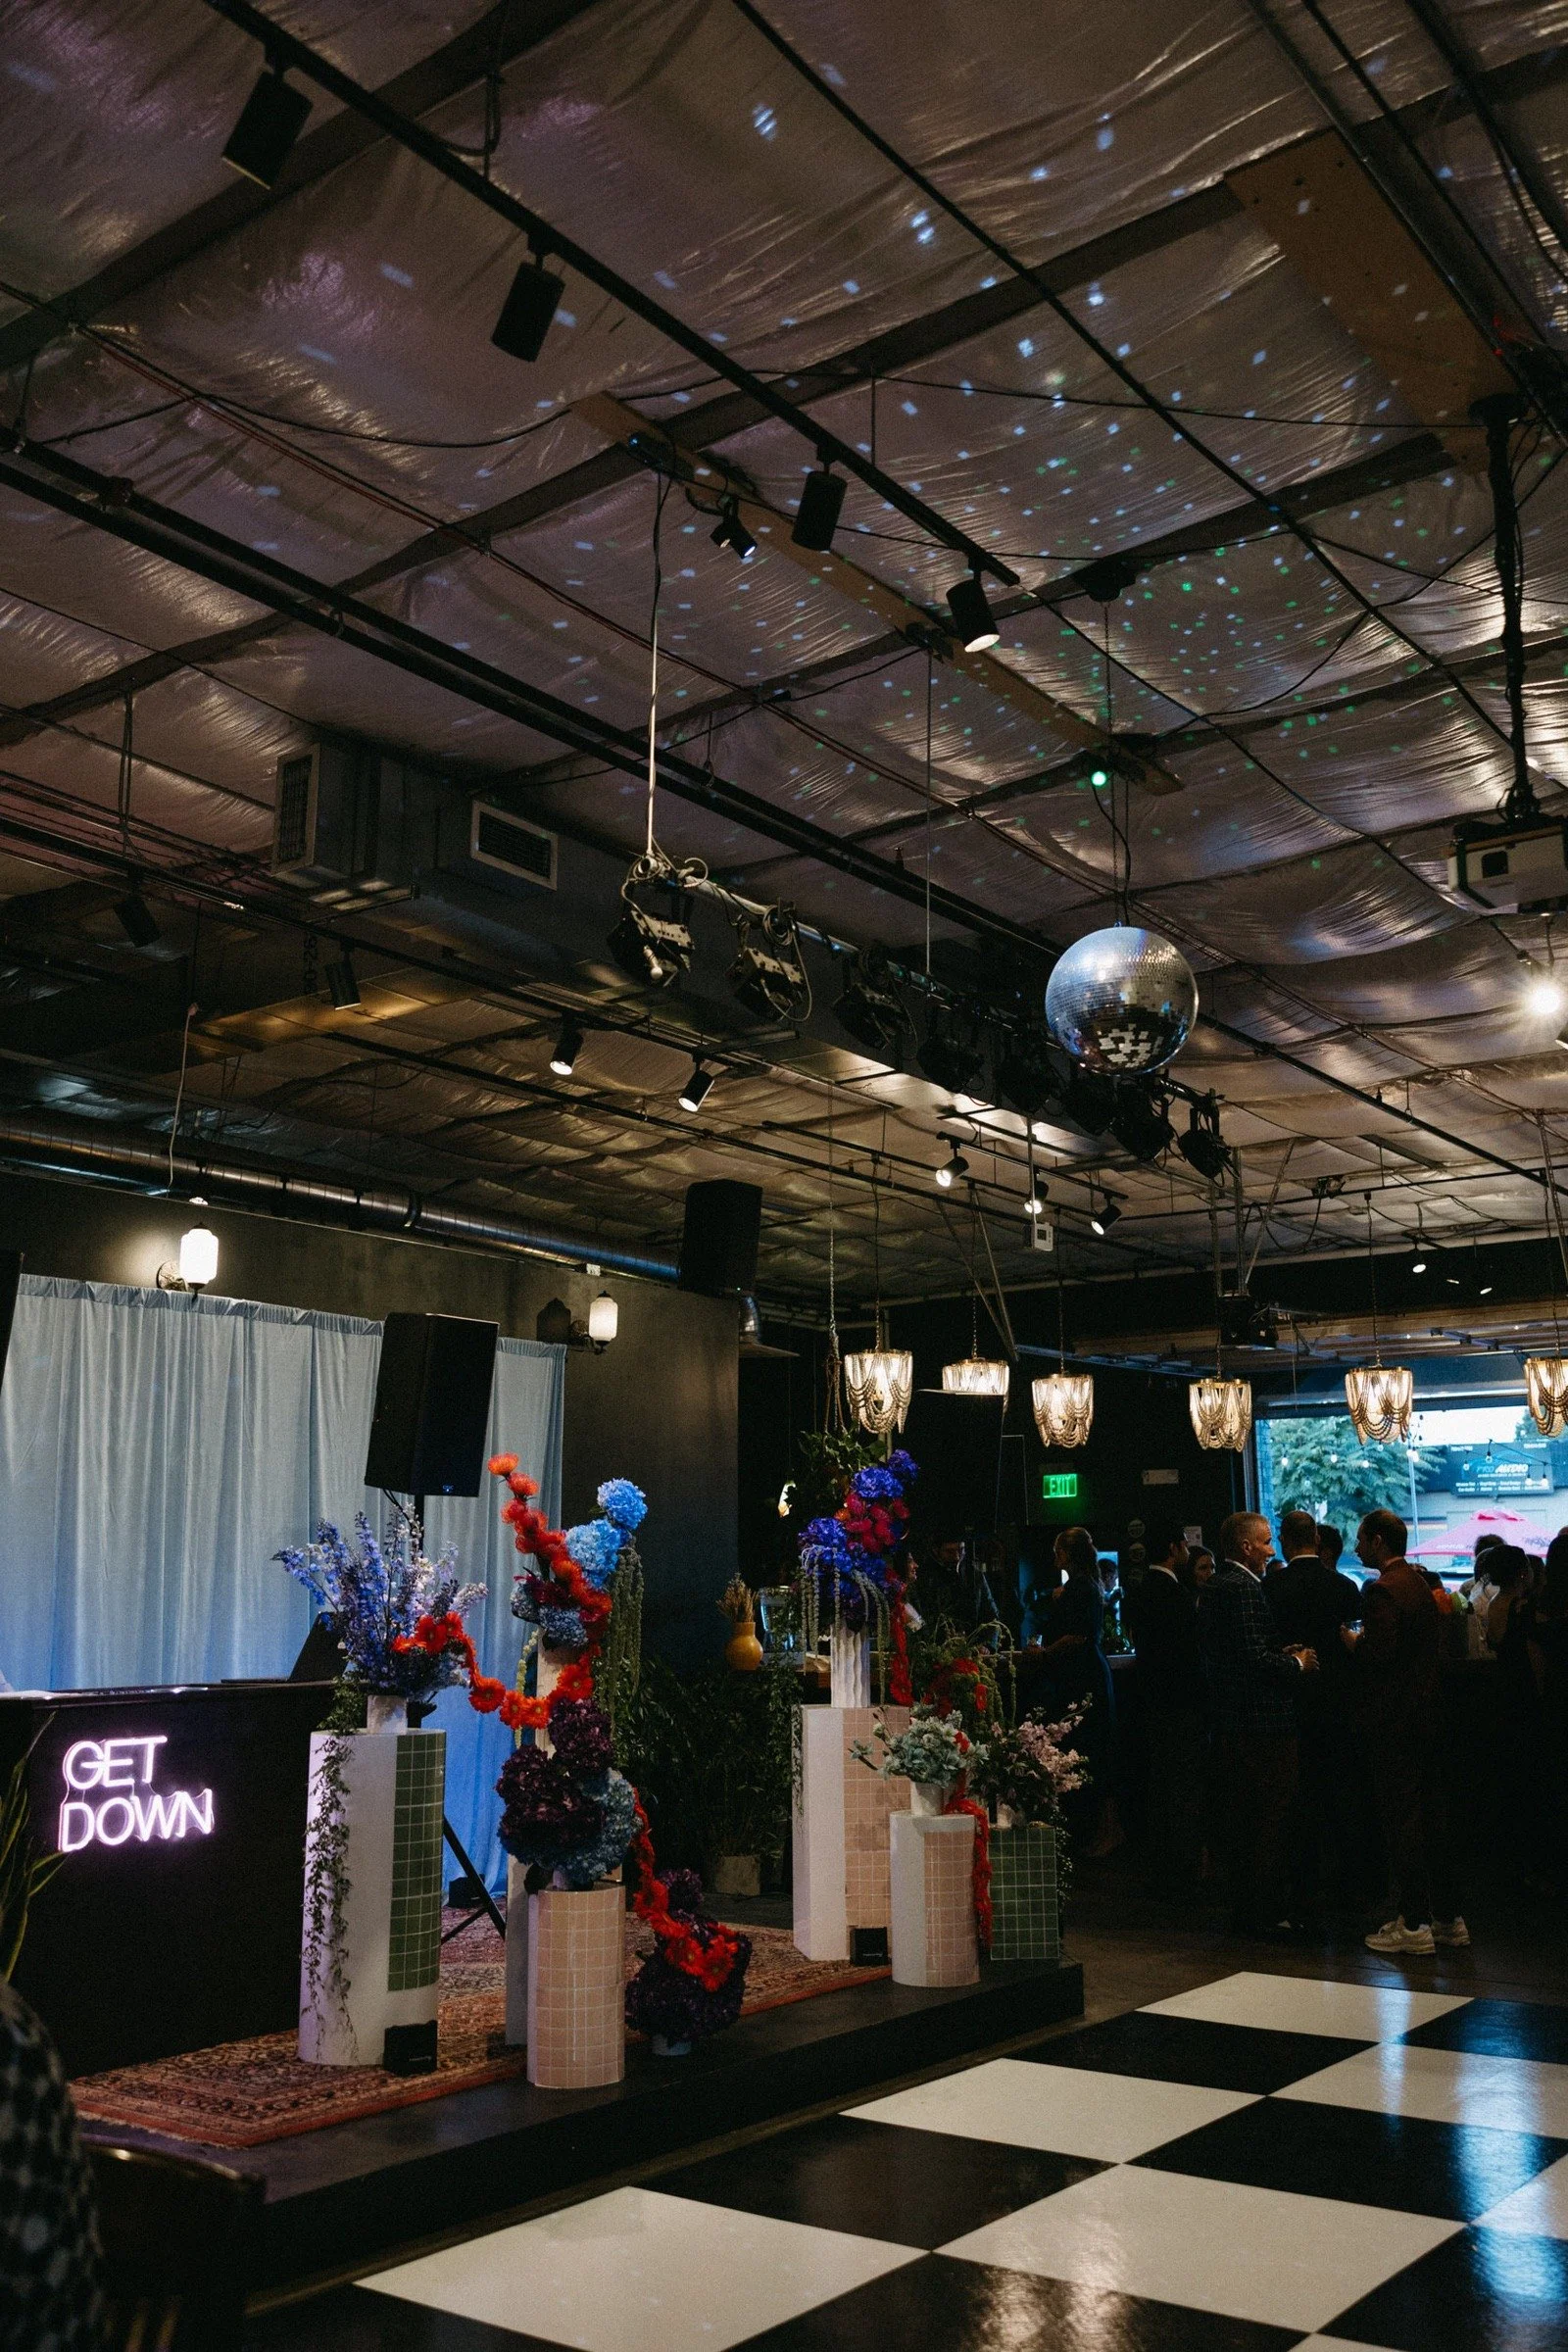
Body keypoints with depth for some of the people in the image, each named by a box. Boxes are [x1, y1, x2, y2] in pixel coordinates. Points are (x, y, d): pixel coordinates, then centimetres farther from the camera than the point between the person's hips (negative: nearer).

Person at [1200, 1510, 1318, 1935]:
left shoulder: (1216, 1587, 14)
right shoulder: (1243, 1588, -18)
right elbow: (1256, 1659, -23)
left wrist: (1287, 1656, 13)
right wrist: (1296, 1662, -6)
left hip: (1230, 1721, 10)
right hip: (1261, 1722, -10)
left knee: (1242, 1818, 15)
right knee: (1269, 1819, -4)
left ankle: (1245, 1908, 22)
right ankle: (1264, 1913, 0)